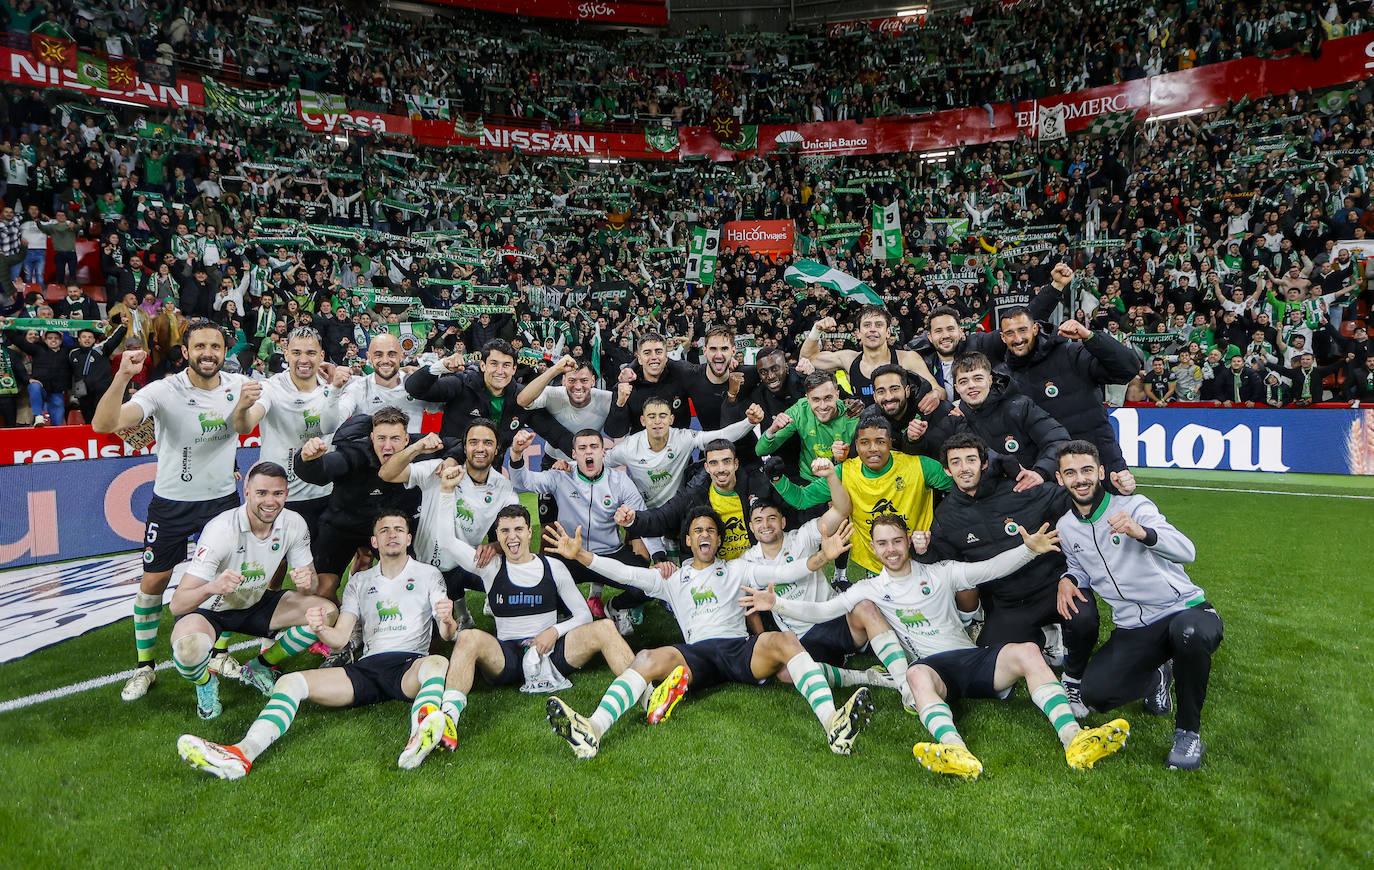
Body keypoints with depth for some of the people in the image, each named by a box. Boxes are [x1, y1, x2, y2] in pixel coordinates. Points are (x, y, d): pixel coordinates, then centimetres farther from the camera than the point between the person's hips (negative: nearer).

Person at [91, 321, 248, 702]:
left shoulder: (239, 385, -6)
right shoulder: (164, 390, -18)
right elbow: (104, 424, -32)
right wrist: (123, 376, -42)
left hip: (222, 498, 3)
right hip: (171, 501, -3)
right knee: (152, 582, 3)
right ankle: (144, 667, 21)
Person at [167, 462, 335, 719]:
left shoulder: (294, 524, -15)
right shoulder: (221, 529, -28)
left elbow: (308, 584, -5)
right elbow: (177, 605, -30)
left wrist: (306, 581, -31)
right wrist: (211, 587, -52)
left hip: (256, 604, 5)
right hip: (208, 609, -4)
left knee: (327, 612, -16)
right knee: (189, 649, -37)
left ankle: (258, 668, 6)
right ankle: (205, 682, 2)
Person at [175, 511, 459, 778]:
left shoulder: (428, 574, 15)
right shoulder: (360, 581, 23)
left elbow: (448, 635, 5)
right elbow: (340, 637, 13)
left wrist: (447, 620, -20)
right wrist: (321, 629, -11)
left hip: (411, 665, -3)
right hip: (369, 666, 4)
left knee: (438, 663, -39)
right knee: (291, 682, -17)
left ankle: (421, 737, -65)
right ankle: (243, 752, -39)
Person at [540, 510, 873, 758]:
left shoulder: (735, 570, 25)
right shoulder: (672, 579, 27)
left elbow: (782, 573, 11)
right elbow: (626, 573, 15)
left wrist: (821, 558, -8)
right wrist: (580, 555, 1)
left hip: (740, 648, 0)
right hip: (696, 654, 0)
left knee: (785, 640, -31)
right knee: (646, 658, -30)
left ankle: (833, 724, -49)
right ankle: (593, 730, -51)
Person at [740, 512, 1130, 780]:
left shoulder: (940, 573, 15)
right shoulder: (870, 588, 14)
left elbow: (990, 569, 4)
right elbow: (822, 610, 6)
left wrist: (1029, 549, -15)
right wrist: (777, 603, -8)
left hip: (972, 658, 2)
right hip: (933, 667, -2)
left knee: (1028, 651, -25)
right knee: (916, 674, -38)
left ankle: (1074, 739, -39)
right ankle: (958, 753, -63)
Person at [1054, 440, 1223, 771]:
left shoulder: (1133, 506, -10)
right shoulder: (1066, 527, 6)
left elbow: (1186, 552, -24)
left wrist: (1141, 532, -44)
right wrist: (1068, 579, -1)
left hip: (1184, 610, -4)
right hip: (1132, 629, 5)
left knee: (1189, 633, -41)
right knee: (1094, 695, -15)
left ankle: (1188, 731, -15)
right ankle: (1156, 676, 19)